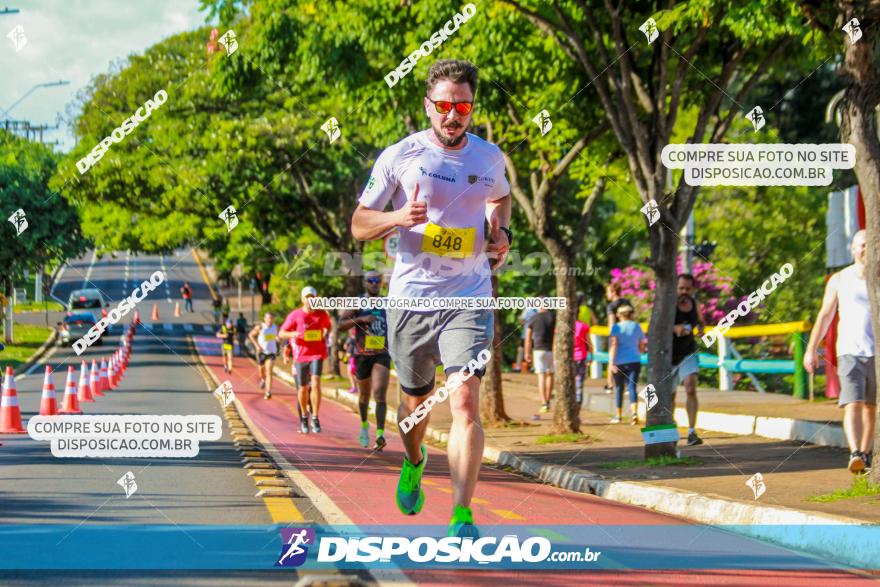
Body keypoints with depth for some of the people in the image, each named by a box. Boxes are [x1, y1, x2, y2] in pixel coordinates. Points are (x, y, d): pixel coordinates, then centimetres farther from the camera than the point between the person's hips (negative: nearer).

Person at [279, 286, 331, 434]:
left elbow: (328, 326, 24)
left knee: (315, 383, -19)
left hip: (317, 354, 0)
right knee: (303, 389, 9)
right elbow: (281, 334, 0)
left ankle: (315, 418, -16)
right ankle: (304, 418, 30)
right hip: (301, 355, 1)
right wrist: (292, 334, -19)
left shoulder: (322, 314, 1)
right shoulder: (295, 315, -4)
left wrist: (325, 336, 5)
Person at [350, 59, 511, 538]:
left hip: (469, 300, 0)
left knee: (465, 400, -17)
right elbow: (359, 224, 1)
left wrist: (502, 233, 7)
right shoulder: (400, 156, -4)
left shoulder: (490, 158, 4)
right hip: (410, 299, 0)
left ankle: (462, 518, -17)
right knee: (416, 398, 17)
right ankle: (413, 462, 51)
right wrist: (399, 218, -19)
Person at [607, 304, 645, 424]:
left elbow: (613, 345, -12)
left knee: (619, 388, 11)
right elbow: (642, 347, 16)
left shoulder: (617, 327, -1)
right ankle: (634, 412, -27)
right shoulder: (637, 327, 10)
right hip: (635, 361, 2)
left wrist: (611, 363, -16)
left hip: (620, 362, -2)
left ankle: (619, 416, 20)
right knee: (632, 387, -4)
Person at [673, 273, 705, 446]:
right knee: (670, 394, 12)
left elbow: (700, 321, 18)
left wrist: (701, 328, -7)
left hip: (688, 353, 2)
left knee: (691, 389, -19)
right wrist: (674, 328, -40)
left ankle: (692, 432, -22)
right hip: (669, 355, -2)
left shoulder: (694, 304, -1)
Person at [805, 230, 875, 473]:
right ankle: (855, 455, -29)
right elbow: (825, 315, 8)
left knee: (871, 406, 12)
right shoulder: (839, 280, 4)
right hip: (850, 352, -2)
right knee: (852, 404, -16)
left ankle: (865, 452, 28)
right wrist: (811, 349, 6)